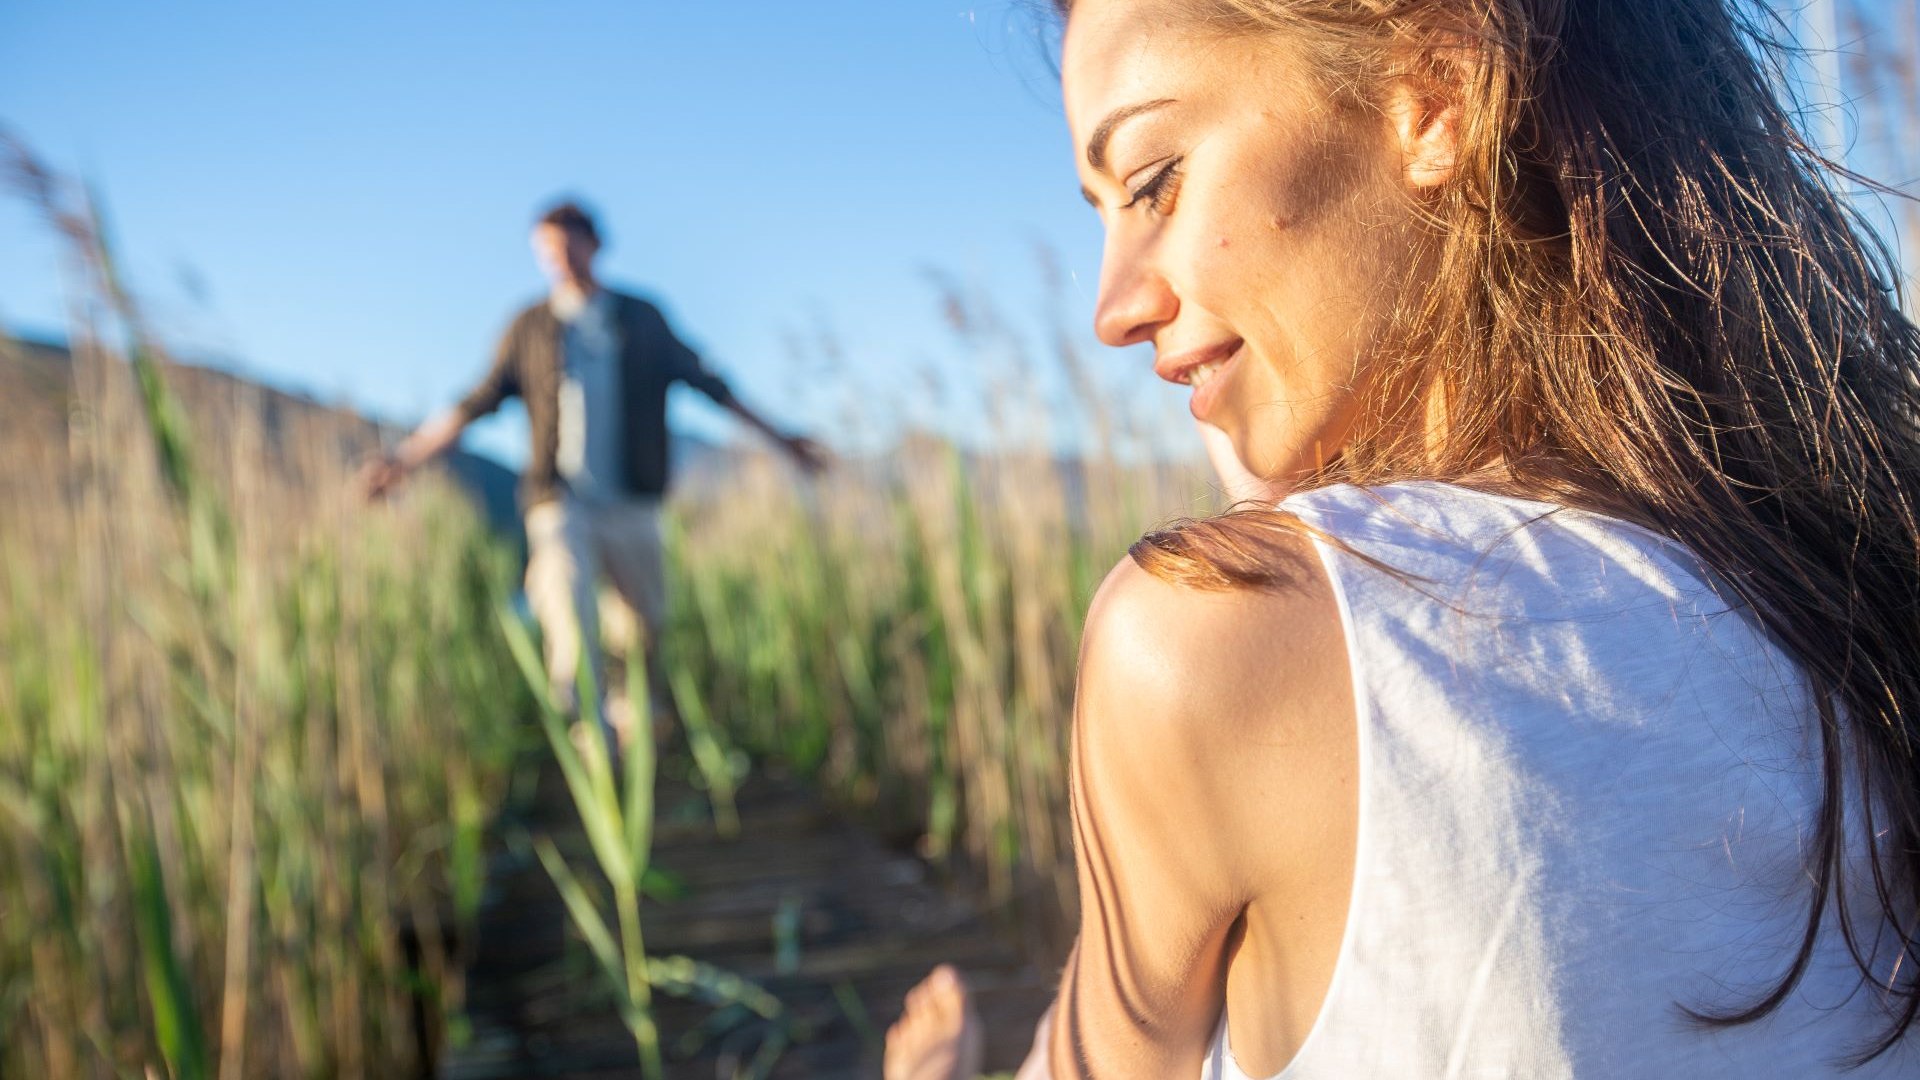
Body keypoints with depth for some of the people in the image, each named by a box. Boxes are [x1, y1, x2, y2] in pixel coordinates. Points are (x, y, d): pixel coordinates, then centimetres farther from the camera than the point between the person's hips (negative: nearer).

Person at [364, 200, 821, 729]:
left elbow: (706, 383, 12)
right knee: (572, 631, -15)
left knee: (651, 626, 9)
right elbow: (477, 404, 11)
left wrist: (778, 436, 12)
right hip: (561, 506, -1)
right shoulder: (529, 327, 7)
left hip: (631, 505, 2)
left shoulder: (642, 319, 9)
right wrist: (406, 456, 8)